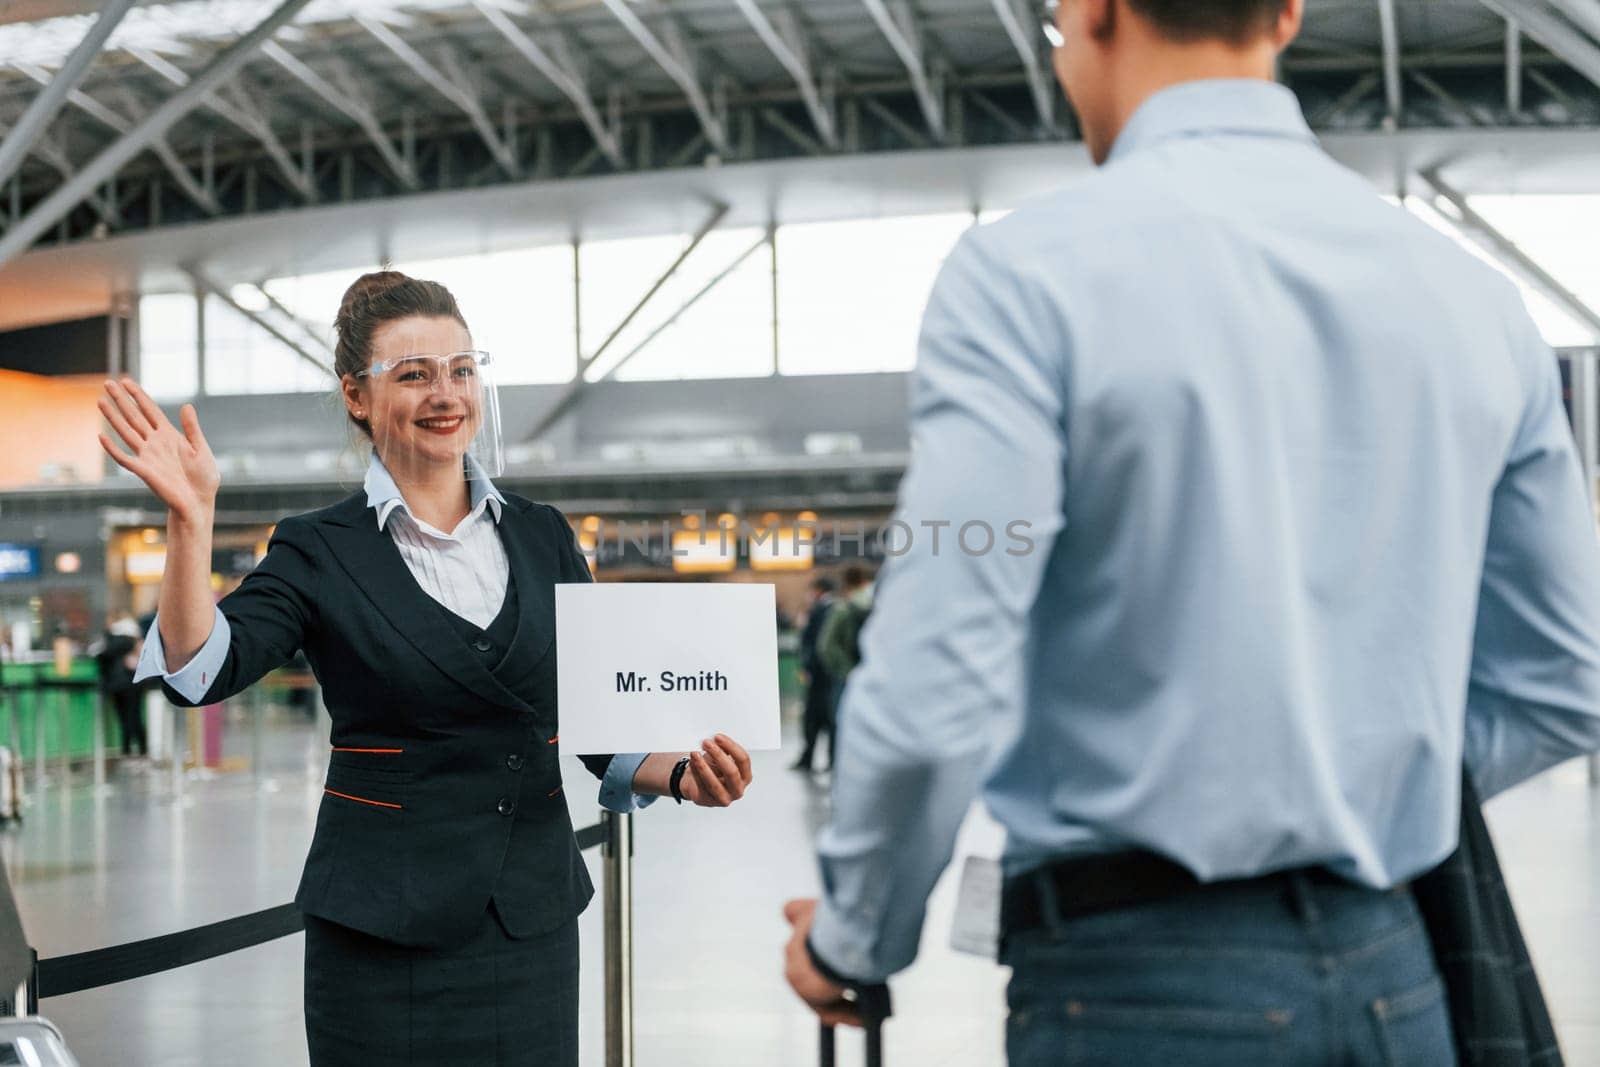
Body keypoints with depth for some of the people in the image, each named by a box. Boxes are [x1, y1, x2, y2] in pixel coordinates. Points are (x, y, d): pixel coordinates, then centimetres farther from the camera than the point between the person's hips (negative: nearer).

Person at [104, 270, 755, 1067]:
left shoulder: (543, 537, 7)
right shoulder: (321, 553, -2)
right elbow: (201, 671, -17)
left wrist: (684, 777, -8)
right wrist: (190, 520, -29)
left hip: (534, 923, 3)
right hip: (384, 932, -3)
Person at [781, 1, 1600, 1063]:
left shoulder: (1027, 272, -13)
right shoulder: (1473, 296, 5)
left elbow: (933, 697, -18)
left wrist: (851, 941, -1)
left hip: (1138, 977, -5)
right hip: (1393, 975, 6)